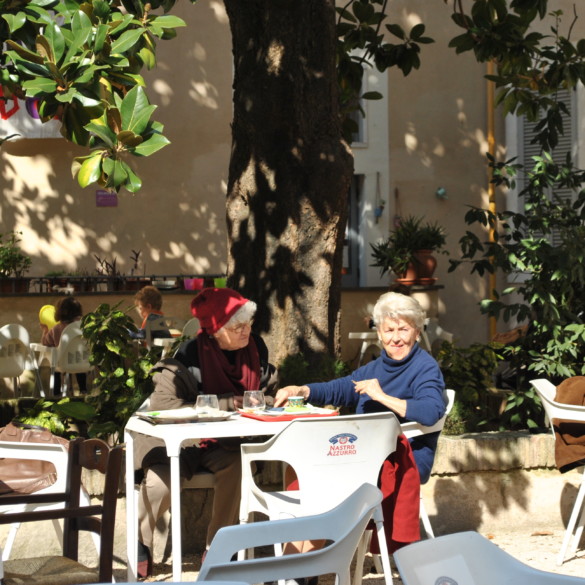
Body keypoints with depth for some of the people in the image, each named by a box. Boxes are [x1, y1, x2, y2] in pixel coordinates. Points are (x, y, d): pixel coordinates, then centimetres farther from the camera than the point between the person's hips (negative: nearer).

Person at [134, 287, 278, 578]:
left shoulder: (256, 349, -2)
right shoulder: (189, 356, -19)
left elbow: (269, 394, 12)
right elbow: (163, 403, -25)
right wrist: (224, 404, -27)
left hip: (223, 443, 4)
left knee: (238, 467, -30)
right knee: (162, 481, -31)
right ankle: (139, 544, -2)